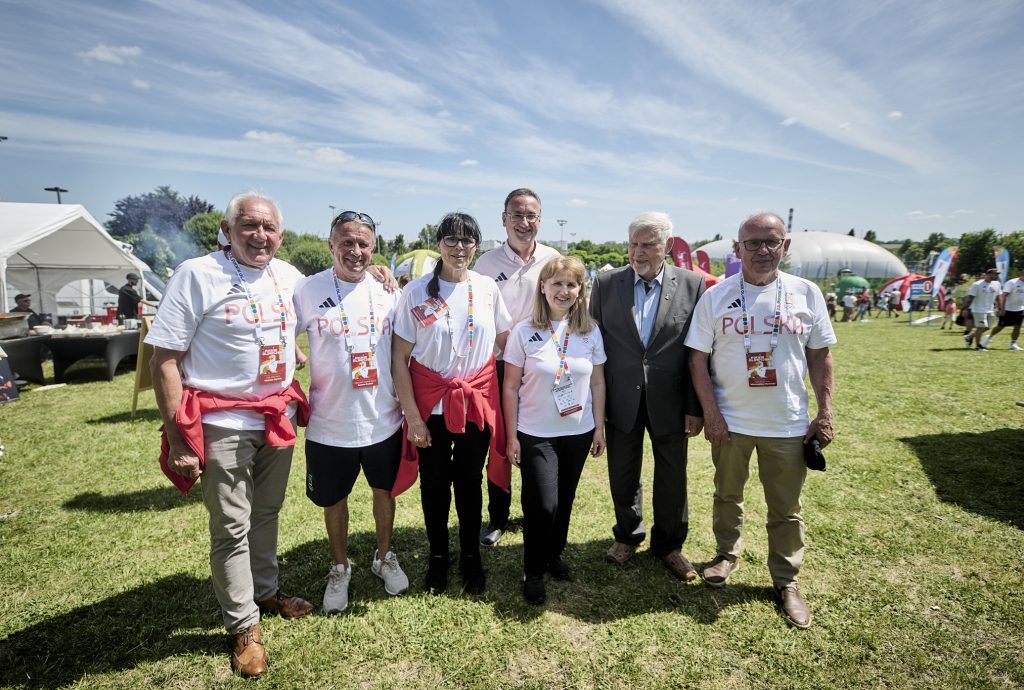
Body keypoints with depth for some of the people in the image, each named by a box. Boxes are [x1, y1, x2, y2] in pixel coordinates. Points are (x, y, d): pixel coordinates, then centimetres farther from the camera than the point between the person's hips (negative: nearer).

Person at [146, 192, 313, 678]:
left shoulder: (289, 276, 5)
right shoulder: (196, 275, -11)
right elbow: (164, 359, -13)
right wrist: (178, 440, -16)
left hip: (279, 417, 5)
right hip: (223, 424, -5)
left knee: (267, 513, 20)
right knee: (231, 528, 6)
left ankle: (266, 591, 41)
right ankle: (243, 625, 25)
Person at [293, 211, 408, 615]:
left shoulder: (387, 290, -2)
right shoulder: (309, 290, -9)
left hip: (383, 421, 2)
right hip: (329, 425, -1)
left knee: (384, 491, 19)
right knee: (334, 500, 17)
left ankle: (384, 557, 45)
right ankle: (340, 568, 42)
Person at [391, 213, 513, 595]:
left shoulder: (487, 287, -1)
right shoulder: (417, 291, -7)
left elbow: (505, 337, 11)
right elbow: (399, 356, -7)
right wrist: (412, 415, -10)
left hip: (478, 401, 1)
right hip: (432, 403, -1)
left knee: (469, 482, 13)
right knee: (435, 483, 12)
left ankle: (471, 556, 35)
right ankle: (437, 557, 35)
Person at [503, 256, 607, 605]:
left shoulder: (591, 331, -2)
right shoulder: (524, 332, -10)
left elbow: (597, 383, 5)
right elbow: (510, 388, -7)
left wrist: (599, 427, 5)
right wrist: (511, 436, -7)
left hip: (578, 433, 3)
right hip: (535, 435, -3)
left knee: (565, 500, 17)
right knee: (542, 504, -2)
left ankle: (555, 553, 41)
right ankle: (533, 570, 22)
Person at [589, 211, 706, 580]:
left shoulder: (692, 284, -4)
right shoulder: (606, 283, -2)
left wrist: (695, 407, -4)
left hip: (669, 403, 0)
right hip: (621, 401, 1)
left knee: (672, 477, 13)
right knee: (623, 475, 15)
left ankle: (669, 544, 37)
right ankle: (628, 535, 40)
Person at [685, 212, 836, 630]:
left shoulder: (806, 293, -2)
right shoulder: (715, 297, -6)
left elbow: (820, 356, 3)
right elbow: (698, 359, -5)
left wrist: (825, 414, 0)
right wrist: (711, 414, -10)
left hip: (787, 423, 1)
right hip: (730, 421, 0)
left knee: (786, 508, 12)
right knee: (727, 494, 18)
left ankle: (786, 580, 32)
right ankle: (727, 553, 42)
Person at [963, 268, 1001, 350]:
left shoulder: (997, 284, 5)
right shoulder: (977, 285, -14)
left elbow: (998, 297, 13)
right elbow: (969, 298, -13)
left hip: (990, 310, 7)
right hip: (979, 310, -7)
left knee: (987, 327, 7)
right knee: (981, 327, -3)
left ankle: (969, 337, 24)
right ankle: (978, 344, 12)